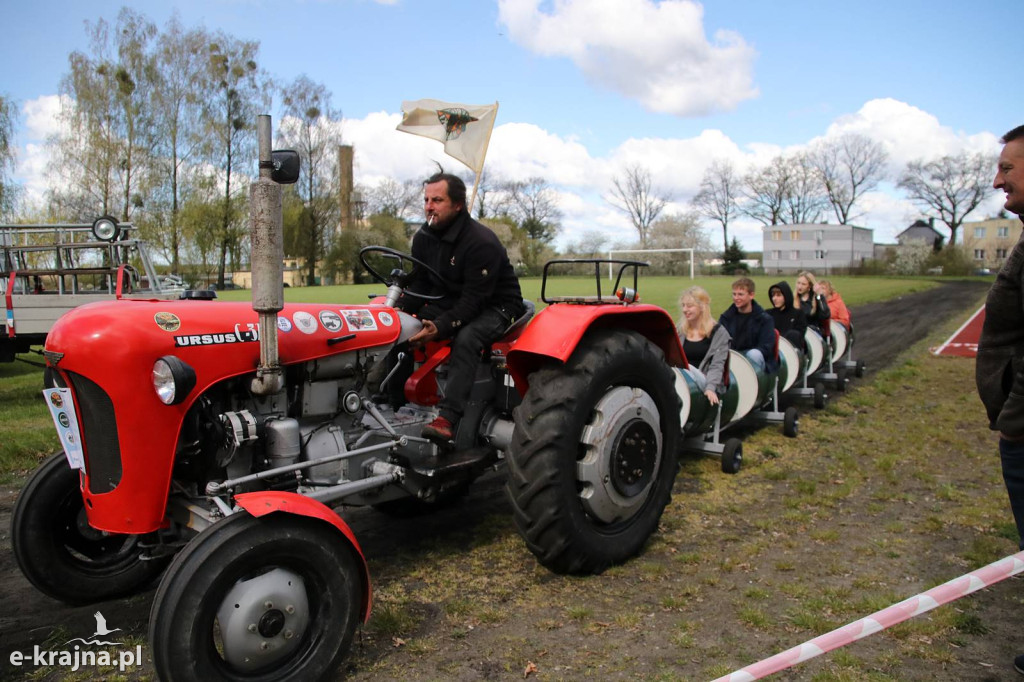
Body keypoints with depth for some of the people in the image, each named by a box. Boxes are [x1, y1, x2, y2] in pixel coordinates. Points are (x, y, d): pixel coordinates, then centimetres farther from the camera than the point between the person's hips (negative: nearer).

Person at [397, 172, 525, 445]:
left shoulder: (482, 242, -25)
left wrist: (440, 327, -40)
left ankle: (447, 418, -42)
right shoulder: (424, 238, -1)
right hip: (451, 302, 7)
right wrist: (400, 310, -15)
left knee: (465, 338, -37)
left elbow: (474, 300, -28)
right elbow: (419, 284, 5)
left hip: (495, 307, -7)